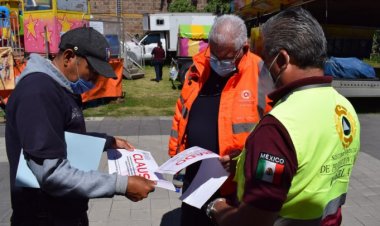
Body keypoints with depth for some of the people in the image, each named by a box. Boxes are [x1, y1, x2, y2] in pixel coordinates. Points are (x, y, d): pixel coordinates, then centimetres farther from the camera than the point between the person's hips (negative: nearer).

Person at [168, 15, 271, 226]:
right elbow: (182, 113, 12)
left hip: (236, 183, -5)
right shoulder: (198, 67, 2)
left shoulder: (261, 74, -15)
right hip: (194, 178, 5)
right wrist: (175, 153, 11)